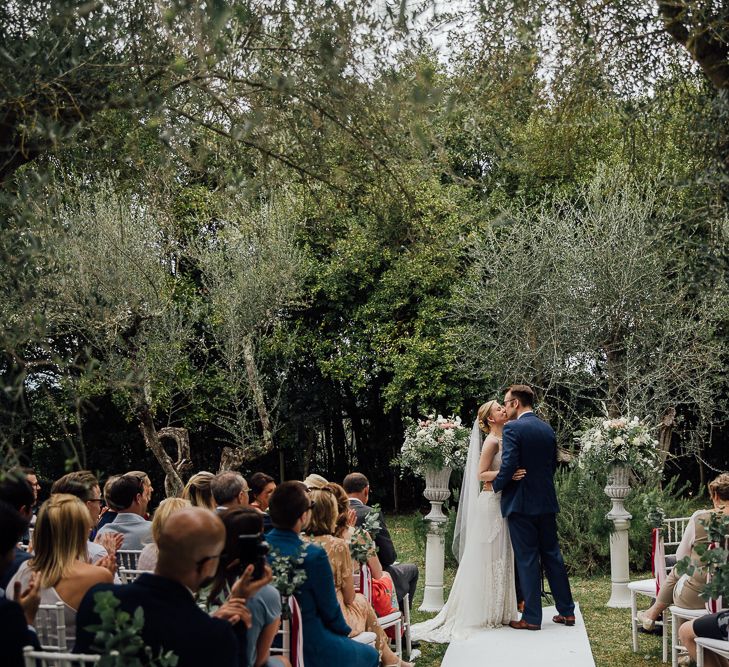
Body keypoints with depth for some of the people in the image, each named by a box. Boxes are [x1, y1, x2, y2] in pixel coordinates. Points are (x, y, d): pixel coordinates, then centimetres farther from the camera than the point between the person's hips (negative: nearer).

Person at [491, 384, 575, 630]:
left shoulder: (512, 429, -13)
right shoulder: (548, 429, 9)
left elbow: (508, 467, -20)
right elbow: (552, 465, 15)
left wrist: (495, 485, -3)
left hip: (521, 503, -7)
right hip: (546, 501, 7)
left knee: (527, 560, 0)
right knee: (552, 555, 14)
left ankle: (532, 617, 5)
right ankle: (566, 611, 19)